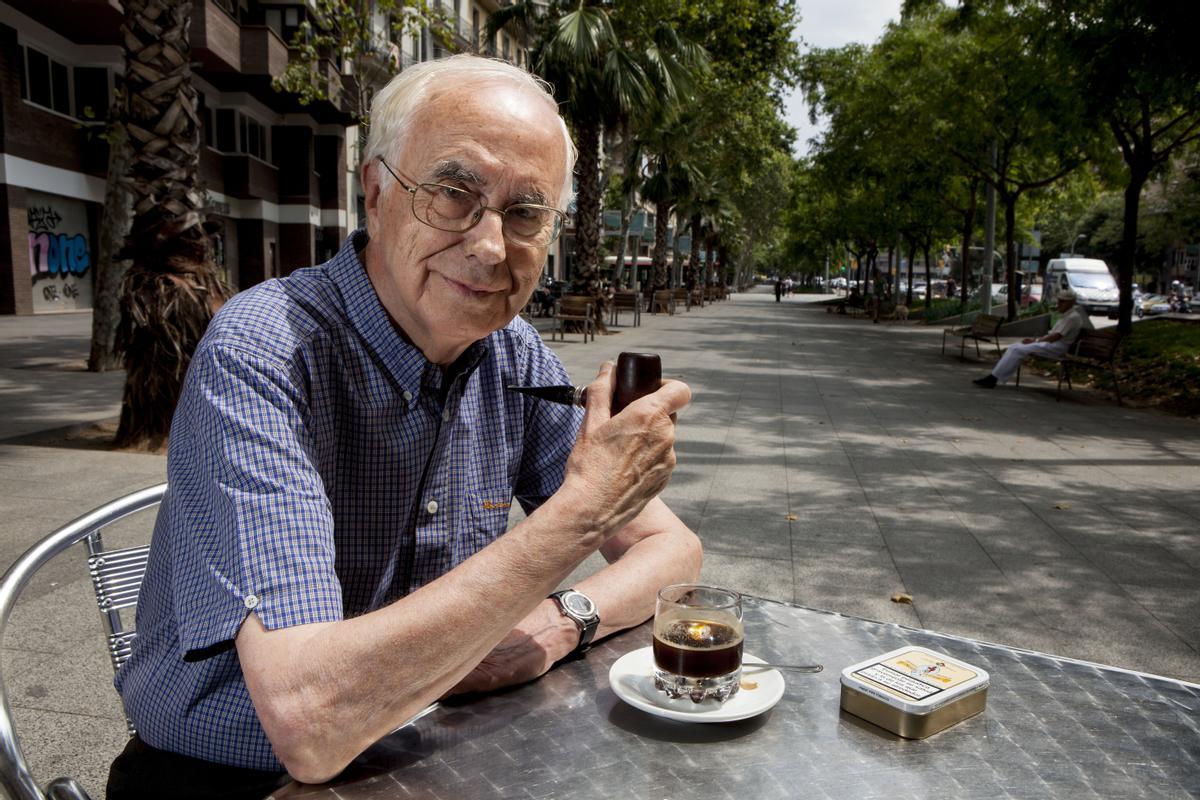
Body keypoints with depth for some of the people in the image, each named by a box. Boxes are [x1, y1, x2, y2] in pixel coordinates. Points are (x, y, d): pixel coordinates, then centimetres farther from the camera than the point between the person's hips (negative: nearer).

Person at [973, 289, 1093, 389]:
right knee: (1014, 348, -5)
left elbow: (1056, 337, -17)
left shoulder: (1073, 317, -10)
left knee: (1017, 350, -22)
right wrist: (1035, 339, 6)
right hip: (1050, 343, 10)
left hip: (1057, 347, -10)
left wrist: (1034, 341, -13)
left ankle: (993, 378, -22)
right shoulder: (1066, 315, 21)